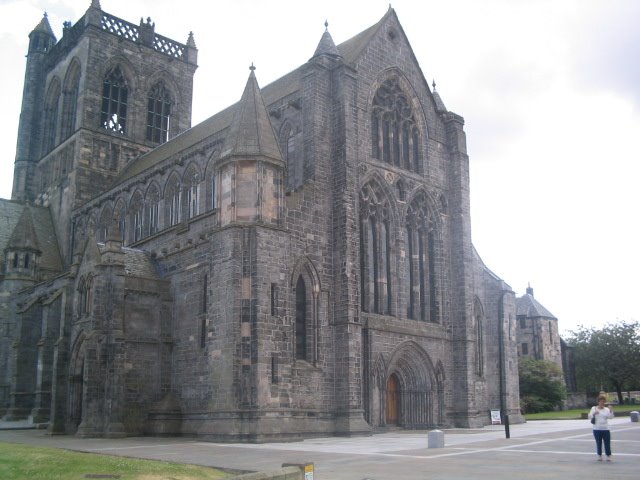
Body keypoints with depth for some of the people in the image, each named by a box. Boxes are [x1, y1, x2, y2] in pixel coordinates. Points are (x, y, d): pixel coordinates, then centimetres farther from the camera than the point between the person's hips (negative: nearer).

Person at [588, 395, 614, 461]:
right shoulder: (594, 408, 4)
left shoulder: (606, 409, 6)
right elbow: (590, 417, -2)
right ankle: (599, 456, 15)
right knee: (598, 443, 4)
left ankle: (608, 456, 6)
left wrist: (611, 410, -21)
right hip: (597, 429, -1)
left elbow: (611, 417, -6)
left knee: (607, 443, -1)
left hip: (606, 429, 1)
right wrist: (594, 413, -21)